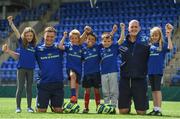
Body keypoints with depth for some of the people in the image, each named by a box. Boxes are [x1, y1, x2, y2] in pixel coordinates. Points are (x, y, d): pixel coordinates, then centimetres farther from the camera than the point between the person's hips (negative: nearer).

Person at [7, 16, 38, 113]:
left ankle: (29, 107, 13)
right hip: (21, 68, -2)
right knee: (20, 88, -1)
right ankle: (18, 107, 4)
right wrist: (11, 22, -24)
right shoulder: (21, 42, -1)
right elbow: (16, 31, -12)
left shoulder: (34, 45, 6)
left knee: (29, 88, 7)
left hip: (30, 69, 3)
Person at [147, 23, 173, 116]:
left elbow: (170, 47, -21)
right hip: (150, 70, 5)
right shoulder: (149, 46, 12)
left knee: (157, 89, -9)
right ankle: (155, 109, 14)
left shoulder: (163, 45, -1)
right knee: (153, 90, 9)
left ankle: (159, 110, -8)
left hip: (158, 70, -5)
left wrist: (168, 36, -23)